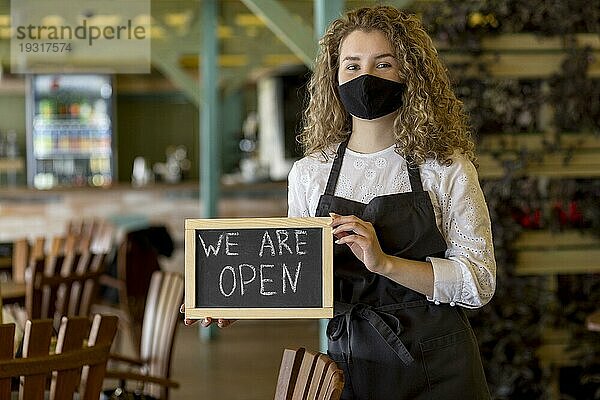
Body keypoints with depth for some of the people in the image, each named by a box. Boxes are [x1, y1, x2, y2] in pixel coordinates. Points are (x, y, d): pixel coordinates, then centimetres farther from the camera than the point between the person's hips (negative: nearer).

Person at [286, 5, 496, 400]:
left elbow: (480, 282, -11)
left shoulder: (446, 168, -6)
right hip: (350, 365, 2)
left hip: (437, 368, -2)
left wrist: (385, 262, -22)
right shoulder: (309, 174, 3)